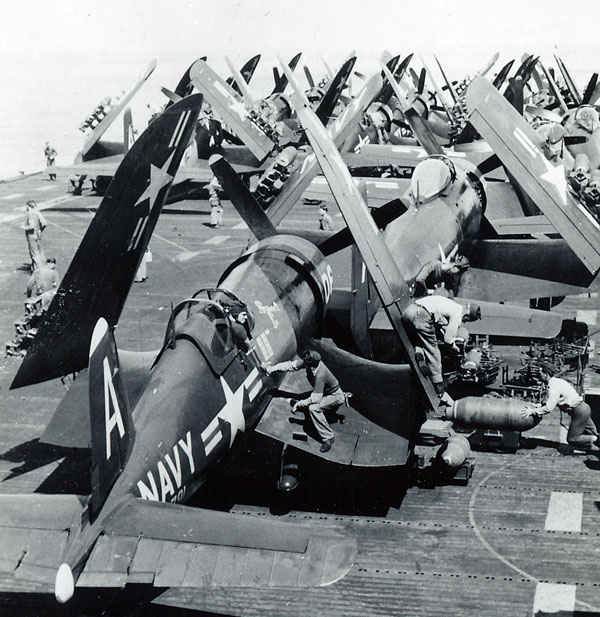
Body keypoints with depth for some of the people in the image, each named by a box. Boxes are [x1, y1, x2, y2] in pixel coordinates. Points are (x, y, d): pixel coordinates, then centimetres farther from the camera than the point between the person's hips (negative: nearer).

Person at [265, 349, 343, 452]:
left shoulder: (320, 375, -38)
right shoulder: (308, 362, -17)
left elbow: (315, 399, -35)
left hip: (336, 396, -9)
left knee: (313, 408, -28)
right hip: (326, 392, 9)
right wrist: (273, 368, -13)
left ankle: (329, 437, -19)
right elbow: (291, 365, -7)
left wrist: (300, 404, -25)